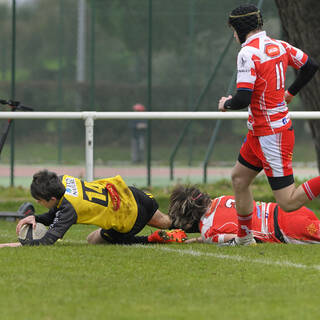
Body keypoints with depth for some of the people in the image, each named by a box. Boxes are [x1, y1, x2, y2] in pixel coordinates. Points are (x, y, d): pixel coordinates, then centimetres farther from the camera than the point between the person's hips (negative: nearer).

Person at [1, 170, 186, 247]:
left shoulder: (70, 208, -31)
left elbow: (47, 241, -34)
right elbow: (54, 216, 4)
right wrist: (36, 218, -14)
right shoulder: (64, 180, -11)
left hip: (128, 222, -7)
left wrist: (16, 244, -34)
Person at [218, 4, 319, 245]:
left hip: (271, 136, -9)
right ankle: (244, 238, 28)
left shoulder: (248, 53, -19)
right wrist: (290, 93, 25)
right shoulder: (278, 46, 4)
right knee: (239, 178, 20)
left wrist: (226, 104, -2)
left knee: (288, 203, -8)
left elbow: (243, 99, -24)